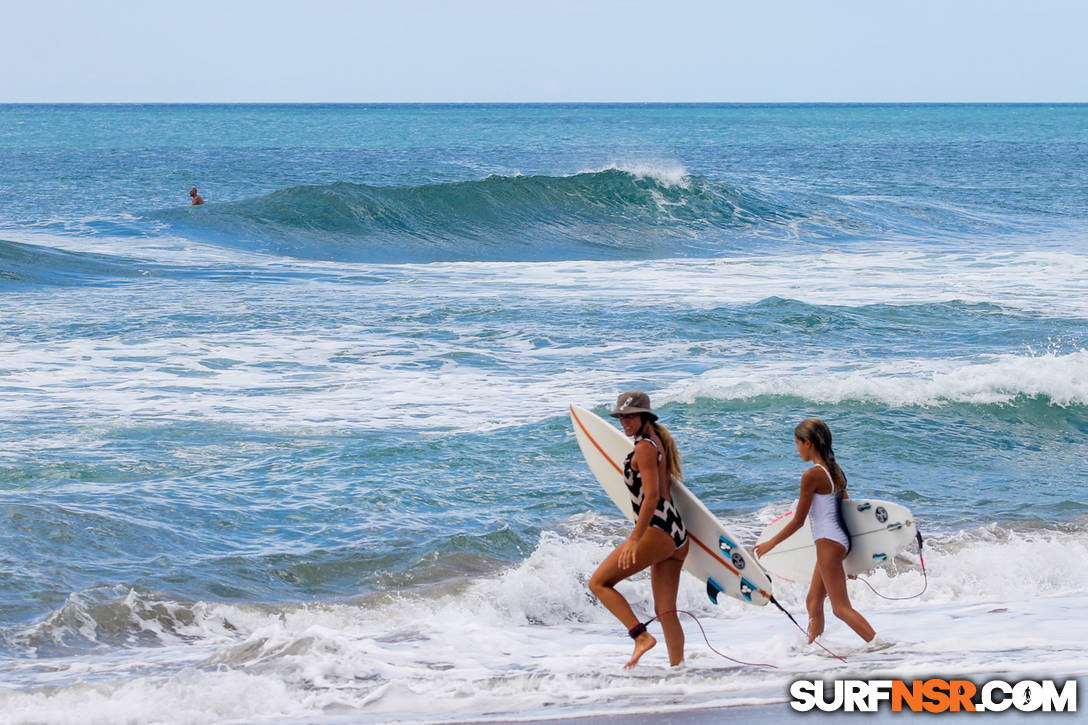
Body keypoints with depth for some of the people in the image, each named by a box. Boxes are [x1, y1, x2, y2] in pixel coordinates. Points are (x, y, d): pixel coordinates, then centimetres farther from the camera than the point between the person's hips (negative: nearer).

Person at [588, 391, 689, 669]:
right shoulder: (659, 442, 20)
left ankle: (641, 636, -14)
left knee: (599, 583, -4)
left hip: (656, 531, -10)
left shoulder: (644, 447, -8)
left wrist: (635, 540, -20)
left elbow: (651, 496, -16)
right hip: (676, 534, 10)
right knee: (666, 611, 8)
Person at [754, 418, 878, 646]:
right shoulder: (834, 470, 10)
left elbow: (798, 521, -12)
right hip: (839, 541, 9)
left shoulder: (812, 476, -16)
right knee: (814, 602, 19)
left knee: (841, 607, -7)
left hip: (828, 542, -9)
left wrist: (770, 543, 1)